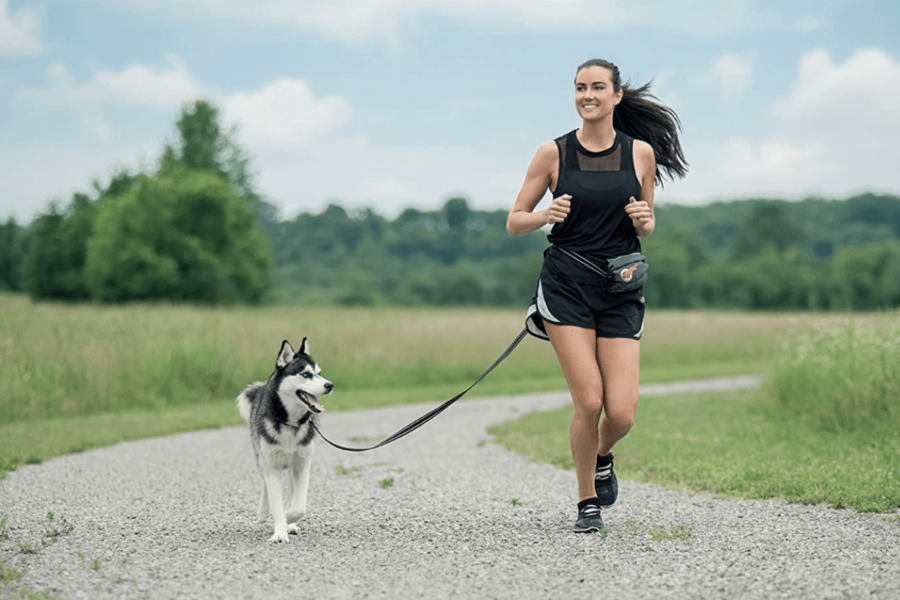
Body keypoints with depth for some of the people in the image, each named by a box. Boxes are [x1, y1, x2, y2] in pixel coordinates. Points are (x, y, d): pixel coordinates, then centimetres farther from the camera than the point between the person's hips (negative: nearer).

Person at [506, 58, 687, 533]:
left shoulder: (641, 152, 5)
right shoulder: (554, 153, 1)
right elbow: (514, 222, 5)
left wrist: (644, 220, -7)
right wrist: (546, 215, -15)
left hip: (621, 290, 2)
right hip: (566, 285, -2)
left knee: (622, 412, -7)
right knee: (589, 402, -11)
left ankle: (603, 457, 30)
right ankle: (587, 501, 13)